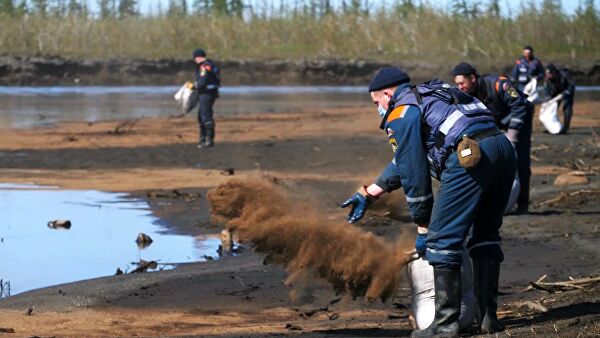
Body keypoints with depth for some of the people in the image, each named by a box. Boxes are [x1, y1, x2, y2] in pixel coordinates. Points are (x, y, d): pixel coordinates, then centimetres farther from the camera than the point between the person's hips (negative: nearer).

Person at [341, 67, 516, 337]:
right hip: (504, 149, 9)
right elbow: (403, 163, 41)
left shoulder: (400, 115, 8)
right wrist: (367, 195, 44)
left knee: (442, 240, -1)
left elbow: (413, 174, 6)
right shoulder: (428, 99, 35)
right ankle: (488, 315, 20)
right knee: (486, 234, 20)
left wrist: (423, 228, 13)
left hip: (470, 156, -9)